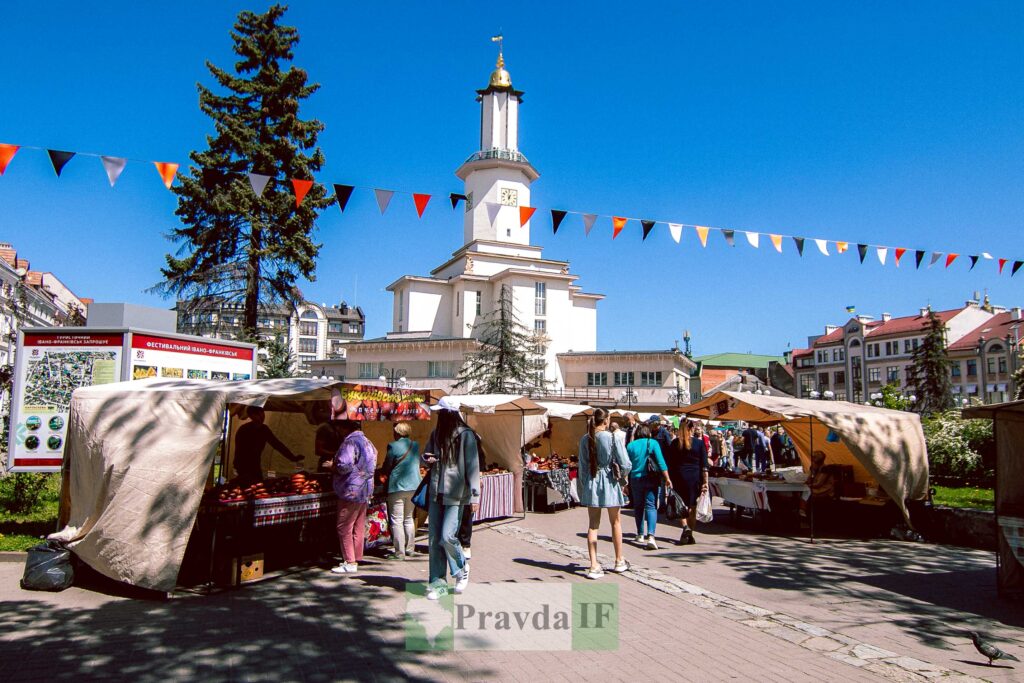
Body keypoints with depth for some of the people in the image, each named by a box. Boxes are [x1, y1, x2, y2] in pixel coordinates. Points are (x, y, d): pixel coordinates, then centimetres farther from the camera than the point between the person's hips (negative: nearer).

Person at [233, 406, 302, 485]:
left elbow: (277, 444, 7)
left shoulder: (264, 429, 3)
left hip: (255, 466, 7)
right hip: (244, 466, -7)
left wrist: (293, 458, 0)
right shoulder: (243, 430, -15)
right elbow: (239, 452, -19)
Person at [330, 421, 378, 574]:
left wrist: (333, 467, -4)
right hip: (365, 490, 9)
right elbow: (373, 465, 19)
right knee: (359, 527, 12)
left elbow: (345, 466, -25)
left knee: (344, 528, -1)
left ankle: (349, 563, 1)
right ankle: (356, 559, 19)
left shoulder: (350, 442, -15)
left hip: (351, 491, -9)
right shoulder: (367, 441, 15)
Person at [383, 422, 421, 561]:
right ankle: (410, 549, 19)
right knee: (409, 519, 16)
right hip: (413, 486, 6)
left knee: (396, 520, -1)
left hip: (397, 487, -6)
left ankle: (399, 552, -3)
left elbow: (386, 467, -7)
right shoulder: (415, 445, 6)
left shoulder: (393, 446, -11)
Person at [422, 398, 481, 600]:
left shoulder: (466, 435, -8)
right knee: (435, 540, 5)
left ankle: (462, 570, 17)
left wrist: (475, 495, -15)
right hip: (436, 493, 6)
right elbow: (425, 457, 21)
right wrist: (426, 459, -4)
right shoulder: (436, 434, 10)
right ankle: (437, 583, 16)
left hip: (456, 494, -6)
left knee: (447, 536, -11)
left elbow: (473, 467, -10)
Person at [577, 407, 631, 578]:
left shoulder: (585, 439, -1)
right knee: (615, 522, 16)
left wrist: (583, 486, 13)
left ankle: (594, 566, 1)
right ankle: (619, 561, 28)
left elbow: (582, 466, 4)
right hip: (609, 481, -3)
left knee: (593, 525, 6)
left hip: (591, 482, 3)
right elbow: (625, 464, -10)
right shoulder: (612, 438, -12)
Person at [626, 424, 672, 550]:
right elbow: (661, 462, -8)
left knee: (638, 506, 15)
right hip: (651, 479, -2)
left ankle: (640, 535, 22)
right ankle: (650, 536, -21)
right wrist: (667, 478, -5)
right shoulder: (653, 443, -2)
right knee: (651, 506, -4)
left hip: (636, 479, 2)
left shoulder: (631, 445, 2)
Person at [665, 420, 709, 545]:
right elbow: (704, 464, -3)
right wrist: (705, 482, -1)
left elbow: (670, 462, 1)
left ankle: (686, 527, -17)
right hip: (695, 477, 0)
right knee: (692, 507, 9)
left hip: (679, 476, 0)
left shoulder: (675, 443, 1)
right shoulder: (699, 442, -1)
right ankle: (689, 536, 13)